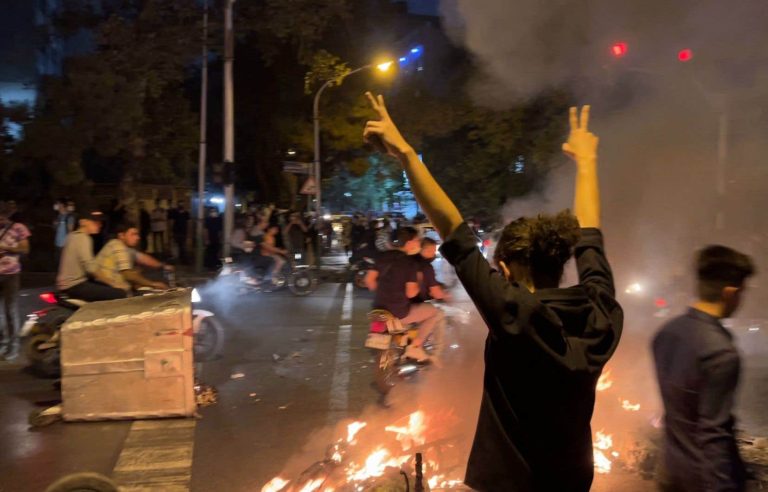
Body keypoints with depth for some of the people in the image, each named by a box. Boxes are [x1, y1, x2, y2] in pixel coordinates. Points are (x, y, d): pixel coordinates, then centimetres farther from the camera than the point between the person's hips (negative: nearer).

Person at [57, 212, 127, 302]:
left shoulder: (73, 235, 15)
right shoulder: (83, 238, -14)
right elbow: (90, 268, -20)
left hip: (70, 283, 10)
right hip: (74, 286, -10)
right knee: (120, 294, -20)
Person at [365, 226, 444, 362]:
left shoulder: (383, 256, 3)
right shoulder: (409, 263, -14)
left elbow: (369, 280, 5)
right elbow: (411, 293, -19)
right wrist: (418, 282, 1)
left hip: (379, 309, 7)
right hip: (399, 313, -7)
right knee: (437, 313, 8)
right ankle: (415, 347, 4)